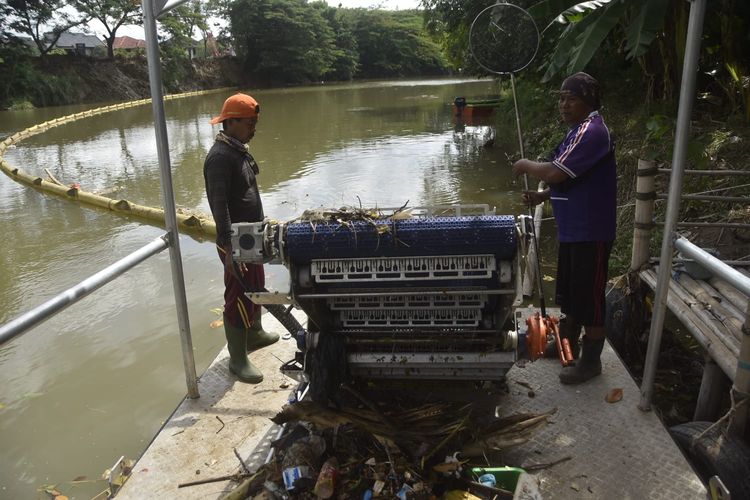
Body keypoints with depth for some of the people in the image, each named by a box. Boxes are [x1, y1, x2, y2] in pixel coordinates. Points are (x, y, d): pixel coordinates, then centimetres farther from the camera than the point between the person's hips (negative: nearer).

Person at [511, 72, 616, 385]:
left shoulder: (591, 132, -21)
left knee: (589, 297, 3)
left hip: (590, 232, -10)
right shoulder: (579, 131, 13)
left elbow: (555, 173, -29)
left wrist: (526, 166, -11)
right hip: (572, 229, 10)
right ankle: (567, 344, 40)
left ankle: (591, 361, 19)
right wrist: (542, 196, 6)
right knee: (569, 291, 22)